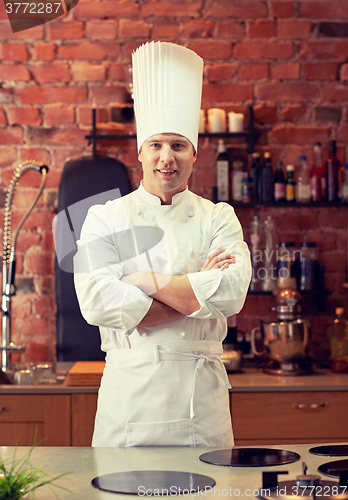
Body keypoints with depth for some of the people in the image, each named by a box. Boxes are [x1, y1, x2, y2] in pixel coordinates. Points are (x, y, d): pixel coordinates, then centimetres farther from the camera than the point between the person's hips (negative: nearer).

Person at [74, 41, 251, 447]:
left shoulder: (218, 219, 4)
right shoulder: (105, 219, 2)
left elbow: (232, 293, -13)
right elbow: (98, 304, -13)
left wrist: (142, 280, -12)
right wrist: (195, 289, -12)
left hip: (201, 392, 1)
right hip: (129, 392, -1)